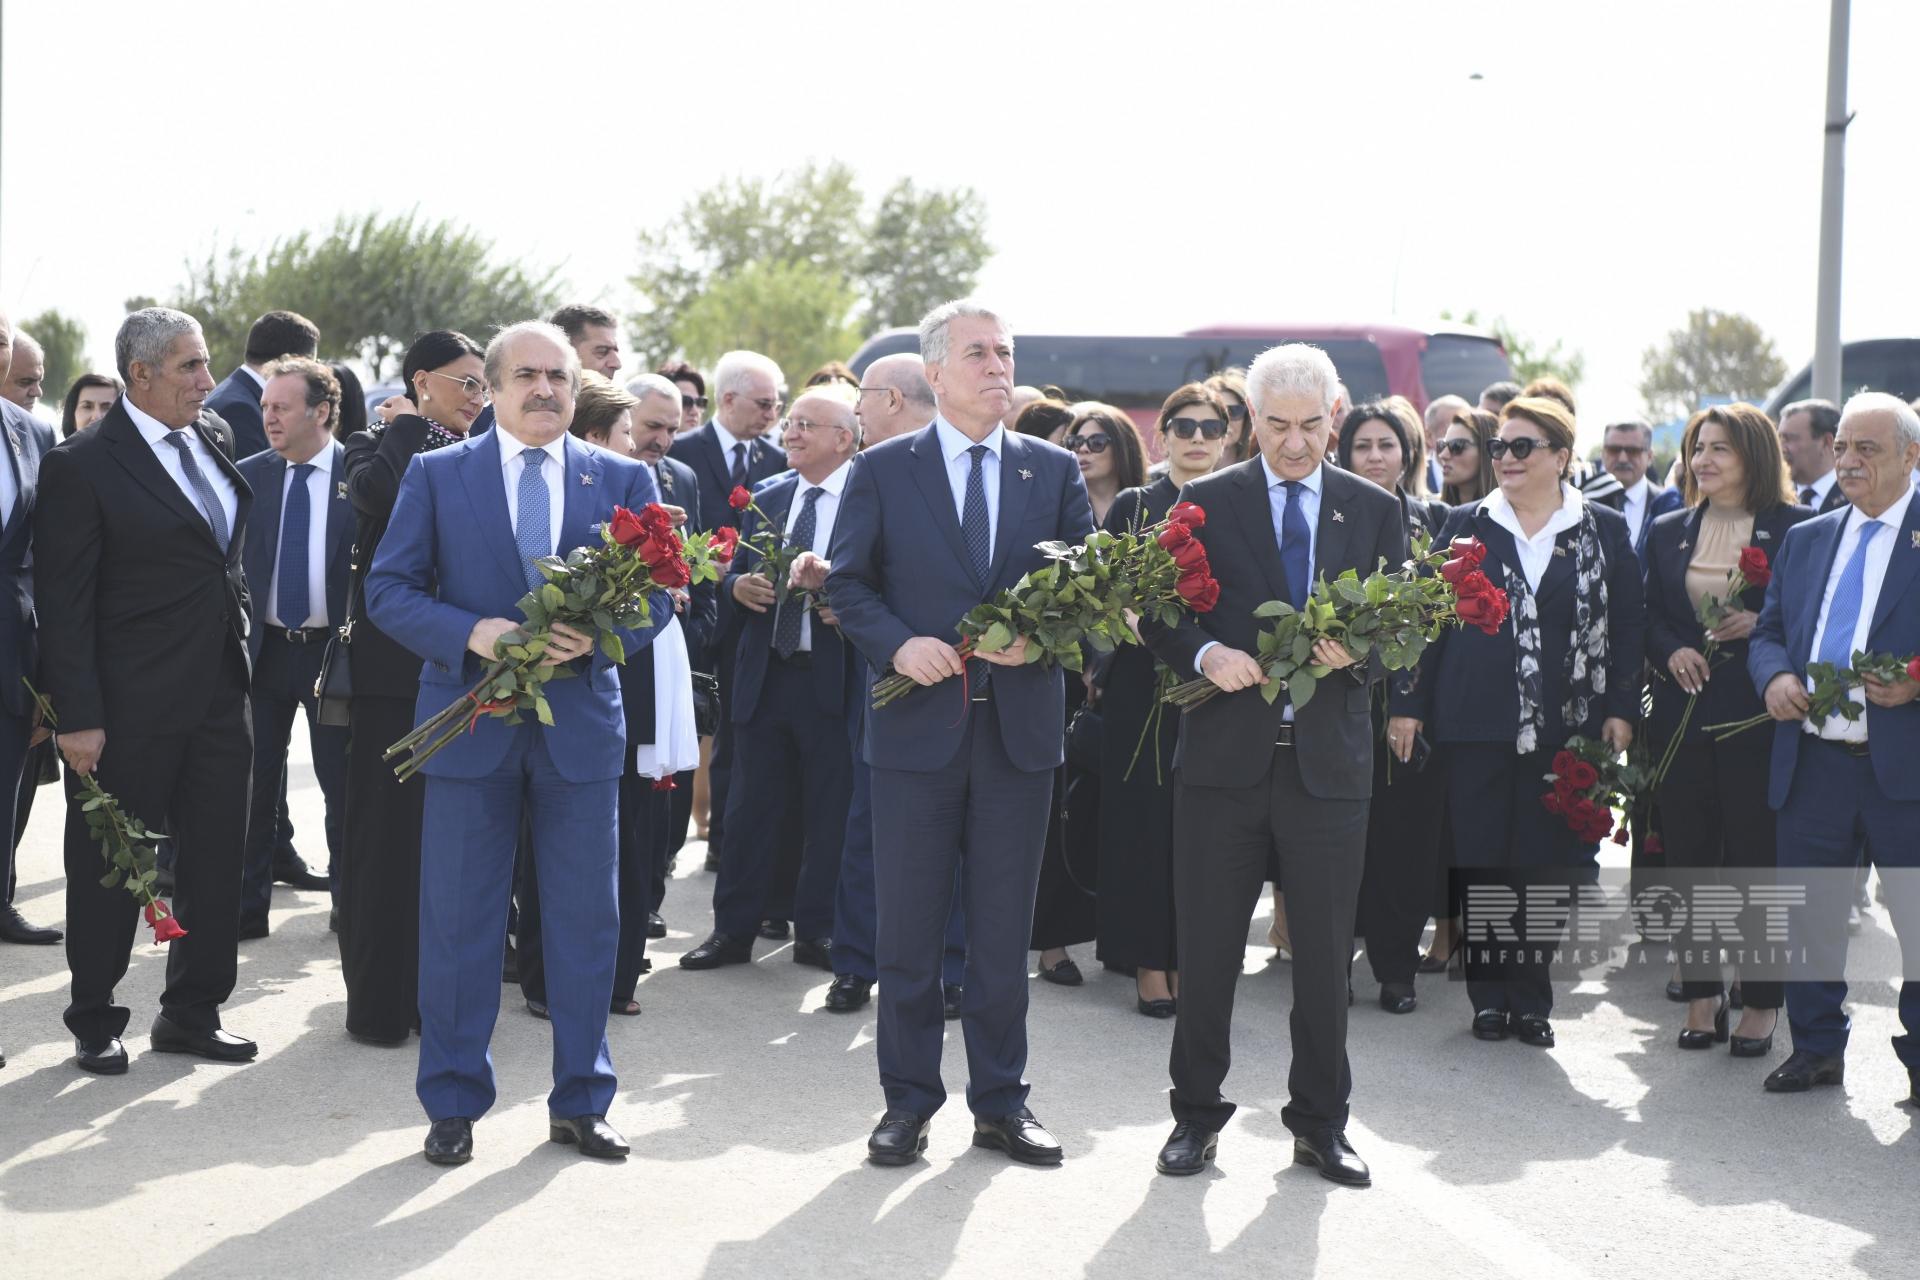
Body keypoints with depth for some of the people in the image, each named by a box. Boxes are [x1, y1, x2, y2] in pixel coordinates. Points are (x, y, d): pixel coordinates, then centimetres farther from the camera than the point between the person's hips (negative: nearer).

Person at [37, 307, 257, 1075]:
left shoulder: (214, 438, 7)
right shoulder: (81, 466, -13)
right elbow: (63, 604, -14)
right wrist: (77, 716, -18)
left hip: (219, 694, 6)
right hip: (131, 708, -6)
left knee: (216, 860, 11)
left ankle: (192, 1014, 24)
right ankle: (95, 1022, 21)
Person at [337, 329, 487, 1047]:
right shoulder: (377, 445, 0)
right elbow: (376, 490, -24)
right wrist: (412, 424, -10)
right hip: (393, 668, -4)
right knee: (384, 830, 1)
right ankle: (377, 1002, 8)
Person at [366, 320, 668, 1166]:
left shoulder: (623, 481, 7)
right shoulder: (436, 476, 4)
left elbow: (657, 594, 5)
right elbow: (388, 589, 0)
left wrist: (598, 636, -16)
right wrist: (472, 634, -17)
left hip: (582, 722, 1)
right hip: (470, 724, -1)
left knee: (586, 919, 6)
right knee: (458, 921, 4)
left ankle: (580, 1103, 19)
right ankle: (452, 1105, 16)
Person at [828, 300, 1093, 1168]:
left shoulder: (1055, 472, 8)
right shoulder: (883, 470, 2)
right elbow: (847, 583, 2)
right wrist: (897, 644, -14)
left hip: (1020, 727, 2)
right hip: (917, 725, -1)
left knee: (1005, 927, 8)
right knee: (908, 927, 5)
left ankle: (1000, 1101, 18)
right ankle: (909, 1099, 16)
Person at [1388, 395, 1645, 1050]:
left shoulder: (1604, 531, 5)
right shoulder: (1465, 526, 7)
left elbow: (1629, 624, 5)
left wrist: (1621, 710, -3)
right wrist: (1408, 703, 2)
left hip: (1566, 726, -1)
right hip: (1478, 725, 1)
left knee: (1549, 859, 2)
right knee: (1480, 859, 2)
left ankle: (1531, 996, 13)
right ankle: (1488, 994, 14)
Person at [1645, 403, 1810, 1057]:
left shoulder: (1794, 529, -2)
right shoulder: (1668, 532, 12)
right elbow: (1649, 618, 13)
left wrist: (1760, 625, -17)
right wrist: (1673, 652, -7)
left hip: (1756, 717, -4)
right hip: (1683, 716, 4)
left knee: (1757, 857, 0)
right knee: (1688, 857, 6)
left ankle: (1761, 1003, 9)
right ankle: (1702, 995, 16)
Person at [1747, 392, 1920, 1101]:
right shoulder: (1804, 540, 15)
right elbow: (1767, 631, 16)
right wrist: (1774, 675, -5)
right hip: (1811, 758, 5)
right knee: (1810, 910, 12)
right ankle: (1817, 1048, 25)